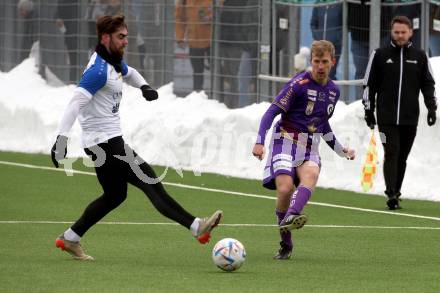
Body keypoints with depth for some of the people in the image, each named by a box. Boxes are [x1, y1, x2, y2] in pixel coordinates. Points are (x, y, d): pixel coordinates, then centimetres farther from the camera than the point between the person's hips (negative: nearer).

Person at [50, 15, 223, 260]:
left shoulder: (114, 63, 12)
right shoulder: (99, 70, -18)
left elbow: (129, 73, 35)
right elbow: (76, 102, -27)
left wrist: (144, 86, 12)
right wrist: (62, 138, -36)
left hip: (107, 142, 11)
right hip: (106, 142, -11)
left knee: (115, 195, 19)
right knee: (151, 183, -13)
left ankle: (69, 239, 23)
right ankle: (197, 227, -18)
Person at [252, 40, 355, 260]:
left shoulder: (333, 91, 13)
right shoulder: (298, 84, -8)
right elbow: (272, 111, -11)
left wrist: (341, 150, 28)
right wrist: (260, 141, -22)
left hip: (310, 148, 4)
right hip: (286, 141, -4)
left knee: (310, 175, -30)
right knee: (285, 189, -21)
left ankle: (291, 217, -54)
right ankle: (286, 244, -5)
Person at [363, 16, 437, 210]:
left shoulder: (420, 57, 9)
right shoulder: (380, 55, 4)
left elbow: (428, 84, 13)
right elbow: (369, 84, 8)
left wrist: (432, 107, 2)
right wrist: (369, 111, 5)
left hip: (410, 119, 2)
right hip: (386, 118, -2)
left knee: (402, 157, 6)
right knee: (391, 154, -12)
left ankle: (396, 193, 16)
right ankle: (391, 195, -18)